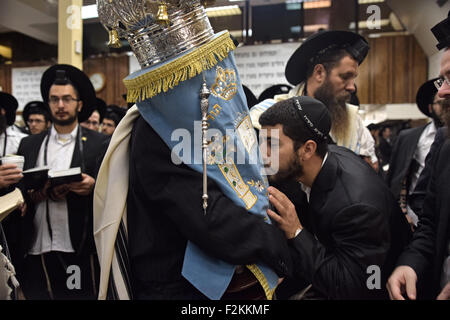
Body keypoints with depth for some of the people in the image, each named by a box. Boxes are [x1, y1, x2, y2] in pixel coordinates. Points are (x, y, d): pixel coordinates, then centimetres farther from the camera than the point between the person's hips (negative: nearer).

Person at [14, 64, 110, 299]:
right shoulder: (29, 145, 13)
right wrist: (47, 192, -9)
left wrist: (92, 186, -19)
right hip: (36, 249, 3)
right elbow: (19, 189, 11)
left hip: (79, 249, -3)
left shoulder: (98, 143, 4)